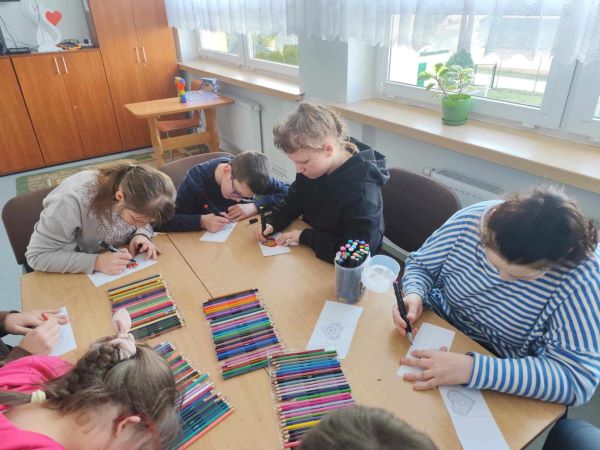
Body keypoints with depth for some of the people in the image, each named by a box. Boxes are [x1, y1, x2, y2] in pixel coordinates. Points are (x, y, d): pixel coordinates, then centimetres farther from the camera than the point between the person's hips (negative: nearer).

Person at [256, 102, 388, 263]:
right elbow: (293, 200, 9)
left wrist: (305, 237, -24)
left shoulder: (362, 189, -29)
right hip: (310, 255, 5)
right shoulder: (312, 165, -8)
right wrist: (272, 222, -10)